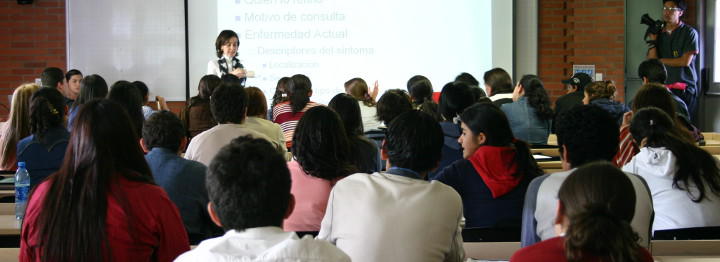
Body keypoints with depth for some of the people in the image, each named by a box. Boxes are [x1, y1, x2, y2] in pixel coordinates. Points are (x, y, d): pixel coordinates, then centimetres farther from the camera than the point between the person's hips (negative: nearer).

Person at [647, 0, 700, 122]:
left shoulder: (690, 33, -1)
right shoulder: (659, 33, 12)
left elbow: (685, 61, -8)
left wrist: (660, 60, -1)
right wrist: (653, 41, -6)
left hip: (684, 90, -3)